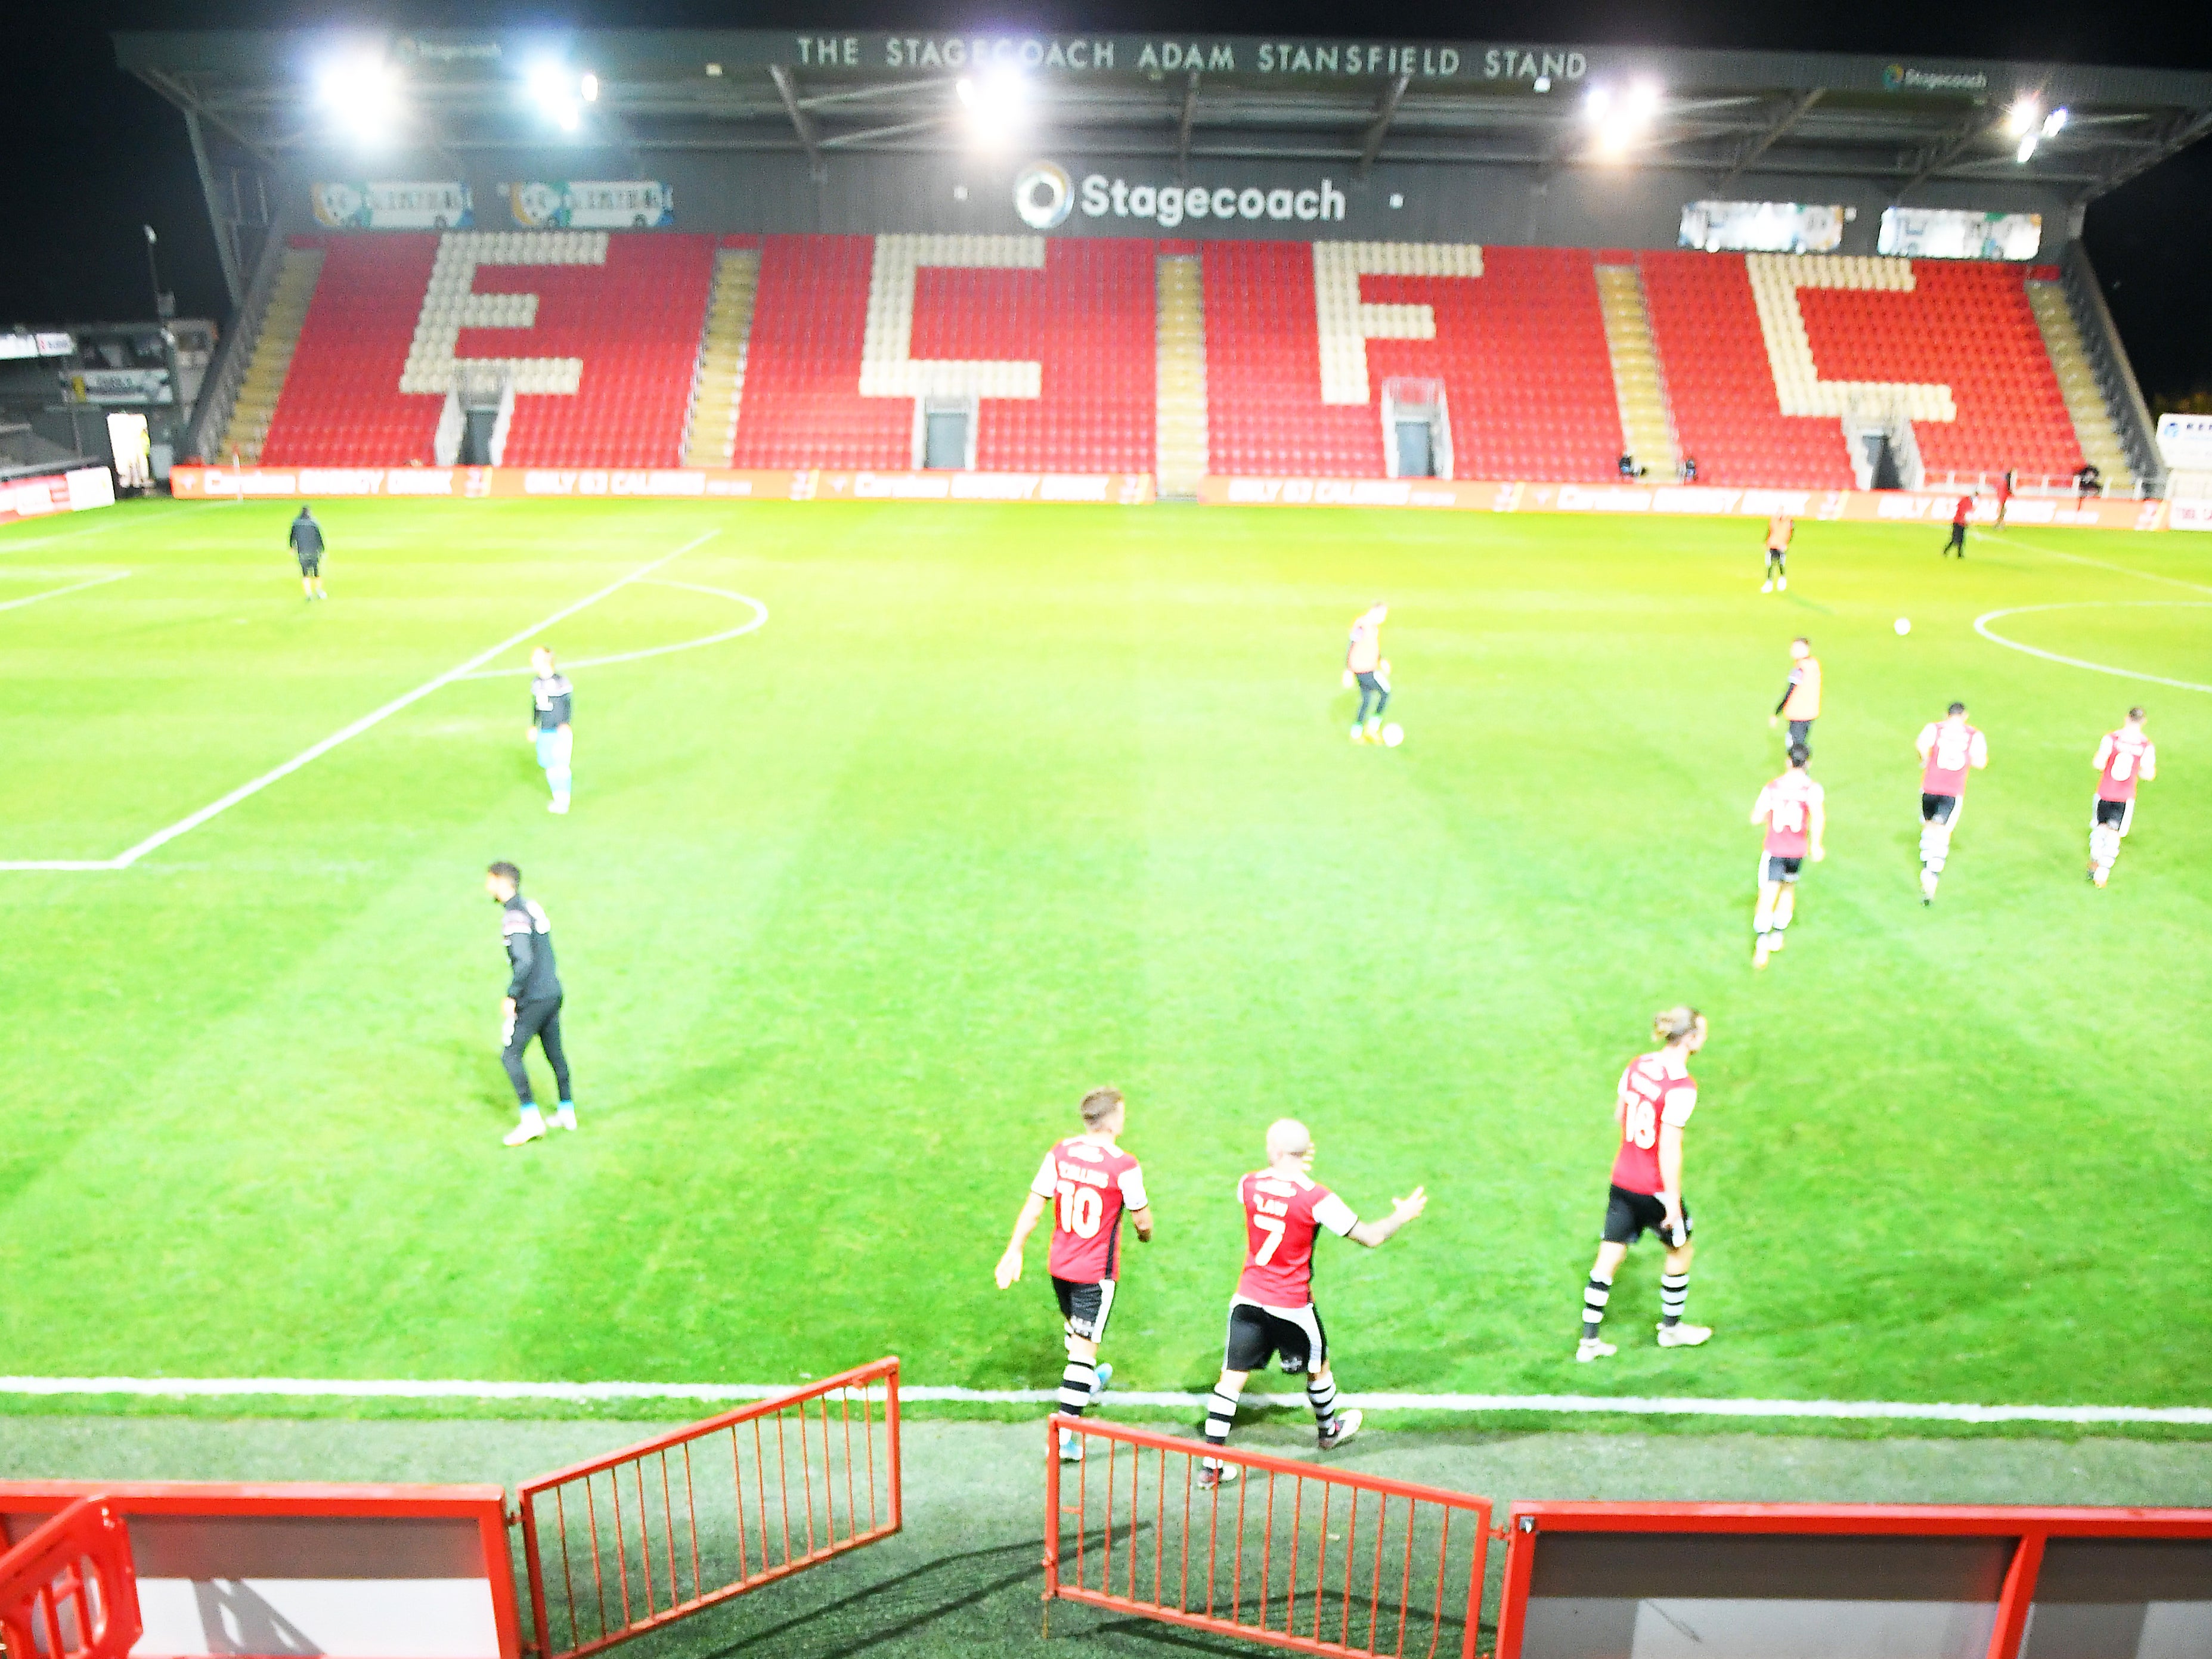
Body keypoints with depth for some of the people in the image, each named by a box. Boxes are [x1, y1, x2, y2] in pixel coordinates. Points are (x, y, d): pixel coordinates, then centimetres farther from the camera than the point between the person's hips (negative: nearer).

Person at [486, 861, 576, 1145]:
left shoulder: (514, 915, -16)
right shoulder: (531, 906, 11)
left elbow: (524, 961, -25)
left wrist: (511, 996, -17)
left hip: (533, 998, -9)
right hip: (553, 991, 9)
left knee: (511, 1055, -3)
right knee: (555, 1052, 16)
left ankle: (532, 1120, -4)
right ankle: (567, 1113, 24)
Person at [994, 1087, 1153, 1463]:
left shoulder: (1060, 1153, -7)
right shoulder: (1124, 1167, -20)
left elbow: (1034, 1206, -4)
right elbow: (1142, 1220, -8)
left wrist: (1015, 1250, 2)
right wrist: (1145, 1233, 15)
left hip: (1059, 1264, 6)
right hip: (1096, 1272, -6)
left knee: (1073, 1324, 29)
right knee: (1084, 1348, 2)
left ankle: (1089, 1383, 55)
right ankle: (1065, 1435, 2)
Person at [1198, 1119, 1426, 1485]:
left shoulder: (1249, 1184, -7)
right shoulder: (1316, 1198, -17)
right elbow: (1371, 1237, -10)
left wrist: (1295, 1171, 27)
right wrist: (1401, 1216, 8)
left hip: (1248, 1300, 2)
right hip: (1292, 1305, -2)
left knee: (1231, 1378, 5)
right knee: (1318, 1368, 24)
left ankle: (1212, 1464, 3)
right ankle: (1329, 1430, 49)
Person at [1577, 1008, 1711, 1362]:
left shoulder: (1638, 1065, -1)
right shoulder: (1682, 1087, -22)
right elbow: (1669, 1150, -22)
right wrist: (1673, 1203, -15)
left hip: (1623, 1177, 6)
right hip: (1655, 1187, -6)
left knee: (1609, 1258, 12)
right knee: (1680, 1250, 21)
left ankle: (1589, 1340, 18)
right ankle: (1671, 1328, 39)